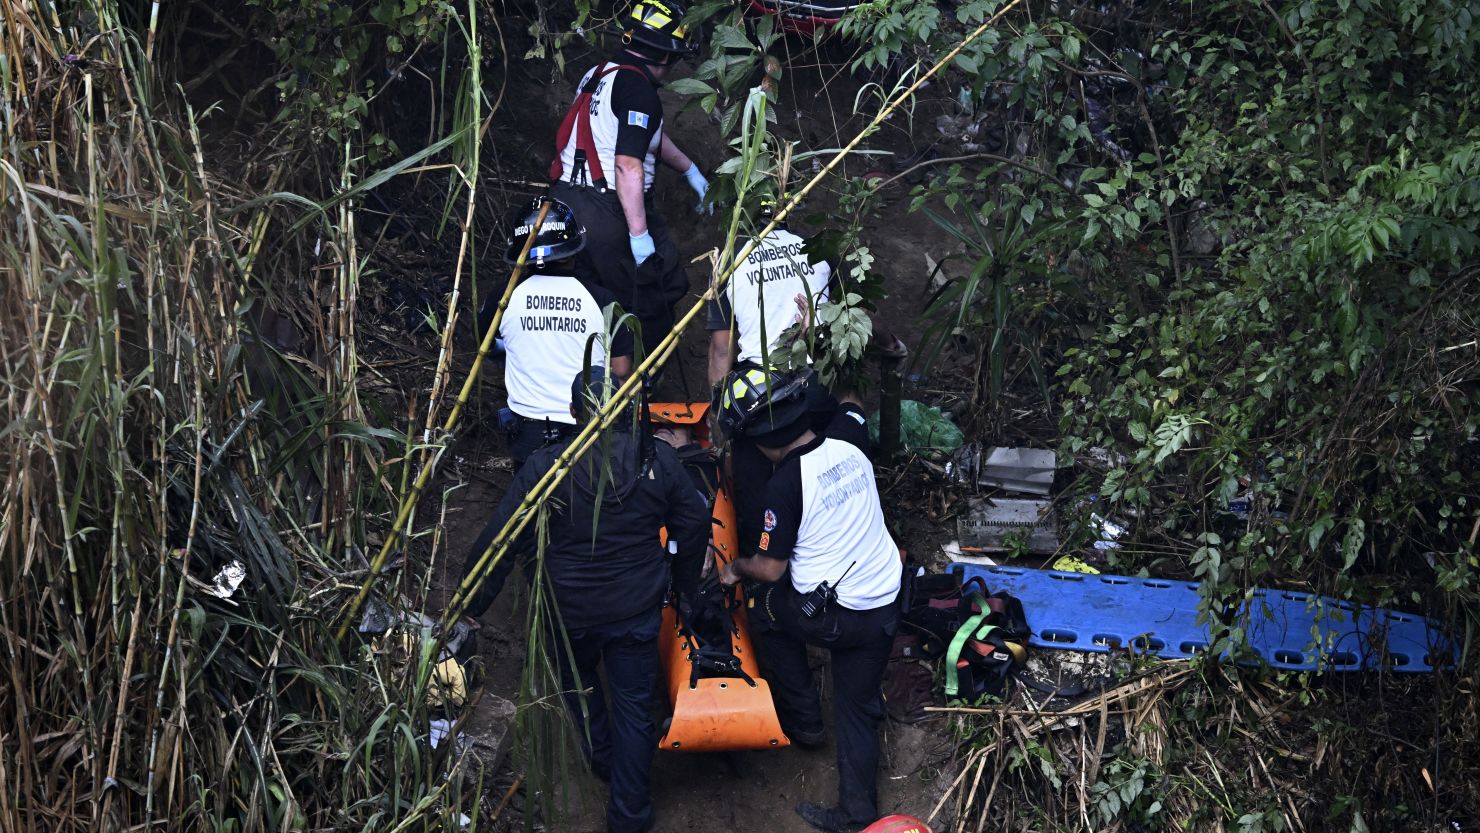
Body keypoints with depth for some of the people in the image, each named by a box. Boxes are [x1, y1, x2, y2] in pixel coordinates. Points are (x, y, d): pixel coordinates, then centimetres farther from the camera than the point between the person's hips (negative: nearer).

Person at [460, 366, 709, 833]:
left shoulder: (544, 469, -21)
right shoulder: (658, 461, -13)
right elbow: (695, 524, 0)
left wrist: (470, 607, -6)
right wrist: (685, 584, 19)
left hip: (572, 614, -1)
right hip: (639, 610, 1)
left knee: (577, 681, 31)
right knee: (633, 706, 15)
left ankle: (601, 759, 48)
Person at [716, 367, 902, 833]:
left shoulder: (786, 484, -21)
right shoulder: (848, 440, -6)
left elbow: (771, 568, -10)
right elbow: (850, 404, 22)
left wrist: (736, 568, 9)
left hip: (827, 616, -6)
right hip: (883, 609, 6)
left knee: (766, 611, 27)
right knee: (858, 709, 18)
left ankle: (803, 720, 30)